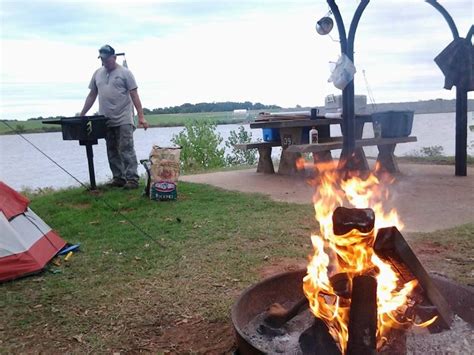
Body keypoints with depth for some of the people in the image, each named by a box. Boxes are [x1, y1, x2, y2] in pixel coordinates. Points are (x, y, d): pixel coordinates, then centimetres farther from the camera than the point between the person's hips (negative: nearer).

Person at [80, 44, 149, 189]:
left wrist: (141, 117, -14)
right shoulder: (98, 73, 14)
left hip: (123, 120, -5)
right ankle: (118, 178, 15)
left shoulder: (124, 73, -1)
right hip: (105, 121, 6)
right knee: (112, 151, 8)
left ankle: (132, 179, -7)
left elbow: (134, 95, -5)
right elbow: (92, 96, 18)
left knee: (126, 150, -9)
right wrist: (81, 115, 14)